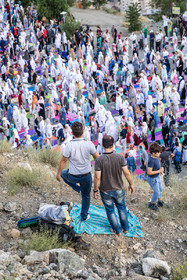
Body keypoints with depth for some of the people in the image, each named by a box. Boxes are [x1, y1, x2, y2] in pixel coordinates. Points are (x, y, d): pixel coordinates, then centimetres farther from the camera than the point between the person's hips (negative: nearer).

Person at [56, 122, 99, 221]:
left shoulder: (69, 145, -22)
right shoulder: (89, 144, -17)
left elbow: (63, 160, -12)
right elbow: (97, 158, -4)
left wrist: (58, 173, 3)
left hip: (73, 177, -1)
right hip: (86, 176, 2)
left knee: (63, 173, 33)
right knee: (86, 196, 23)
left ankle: (77, 188, 27)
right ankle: (84, 216, 35)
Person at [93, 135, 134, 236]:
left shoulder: (99, 160, -22)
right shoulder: (120, 157, -18)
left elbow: (97, 177, -18)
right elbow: (126, 173, -12)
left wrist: (95, 190, -4)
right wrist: (131, 184, 5)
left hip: (105, 191, -2)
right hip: (118, 189, 2)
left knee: (110, 210, 19)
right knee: (121, 207, 25)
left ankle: (117, 230, 32)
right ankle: (125, 227, 39)